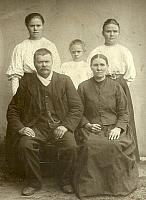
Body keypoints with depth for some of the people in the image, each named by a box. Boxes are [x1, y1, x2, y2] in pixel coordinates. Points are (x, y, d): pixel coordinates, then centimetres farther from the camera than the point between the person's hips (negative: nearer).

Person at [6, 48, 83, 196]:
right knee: (24, 145, -28)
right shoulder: (26, 82, 7)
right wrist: (20, 128, -7)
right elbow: (13, 109, 9)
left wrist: (66, 126, -9)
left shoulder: (65, 81, 6)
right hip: (36, 127, 1)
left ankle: (66, 181, 0)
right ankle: (33, 182, -4)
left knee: (71, 147, -27)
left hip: (59, 126, 0)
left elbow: (77, 107, 5)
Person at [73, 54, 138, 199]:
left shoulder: (116, 87, 11)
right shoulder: (83, 87, 10)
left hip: (114, 128, 0)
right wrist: (88, 124, -6)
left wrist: (118, 128, -8)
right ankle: (90, 185, -16)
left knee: (116, 145, -32)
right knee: (90, 145, -34)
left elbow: (124, 112, 9)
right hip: (91, 129, 0)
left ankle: (117, 186, -11)